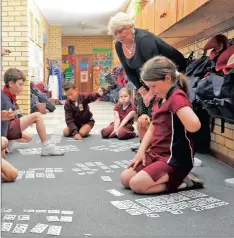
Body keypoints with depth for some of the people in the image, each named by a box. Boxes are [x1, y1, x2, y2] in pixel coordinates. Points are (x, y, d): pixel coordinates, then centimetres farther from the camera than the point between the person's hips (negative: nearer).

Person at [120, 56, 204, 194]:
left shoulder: (177, 97, -20)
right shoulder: (161, 100, 11)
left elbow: (194, 126, -39)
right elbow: (152, 129, 15)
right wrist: (141, 152, 3)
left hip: (174, 158, -10)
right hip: (156, 154, 10)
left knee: (136, 184, -19)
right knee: (125, 179, 4)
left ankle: (180, 182, -4)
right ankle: (167, 178, 8)